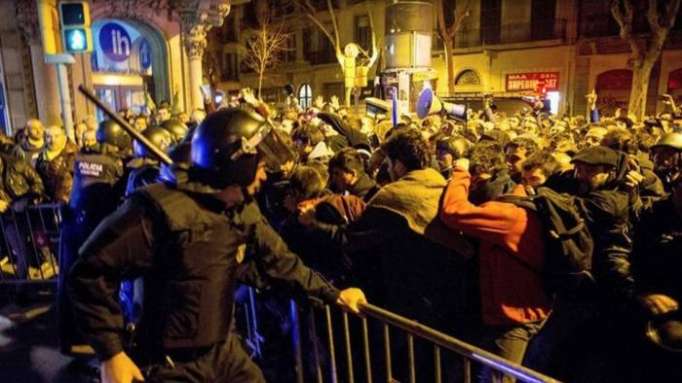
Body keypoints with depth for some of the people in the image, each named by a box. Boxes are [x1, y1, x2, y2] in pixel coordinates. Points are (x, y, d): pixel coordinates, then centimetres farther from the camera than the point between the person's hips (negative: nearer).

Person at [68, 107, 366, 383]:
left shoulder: (244, 211, 1)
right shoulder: (162, 208, -22)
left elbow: (279, 260, 11)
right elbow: (90, 272, -19)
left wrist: (333, 294, 12)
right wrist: (111, 353, -19)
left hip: (225, 352, 7)